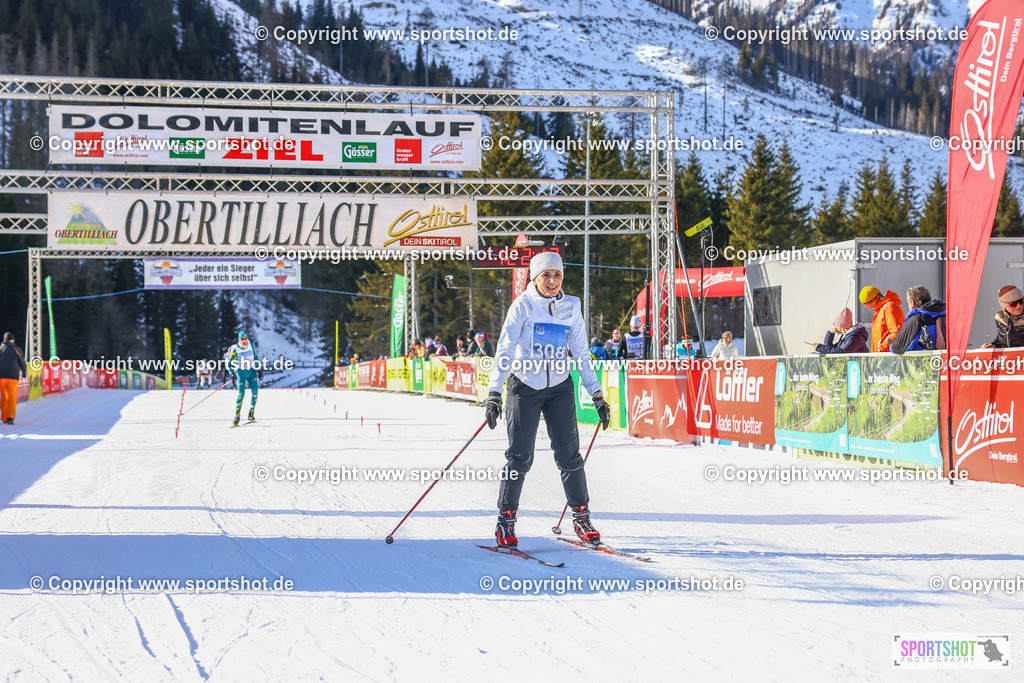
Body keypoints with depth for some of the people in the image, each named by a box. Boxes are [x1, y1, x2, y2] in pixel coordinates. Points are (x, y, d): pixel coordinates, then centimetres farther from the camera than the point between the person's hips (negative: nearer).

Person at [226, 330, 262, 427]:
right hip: (240, 372, -3)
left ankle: (251, 413, -3)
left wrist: (260, 370, 11)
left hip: (251, 372, 3)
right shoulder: (235, 349, -10)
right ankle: (237, 416, -5)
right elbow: (229, 362, -3)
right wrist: (232, 374, -14)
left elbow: (256, 358, 13)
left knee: (255, 391, -13)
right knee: (241, 394, -14)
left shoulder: (251, 346, 0)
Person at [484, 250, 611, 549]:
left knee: (569, 454, -2)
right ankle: (506, 520, 6)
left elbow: (581, 354, 8)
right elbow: (505, 350, -11)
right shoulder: (523, 305, -7)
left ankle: (581, 517, 9)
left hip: (559, 387, 3)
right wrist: (494, 394, -20)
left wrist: (597, 394, 4)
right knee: (520, 456, -5)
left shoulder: (571, 307, 3)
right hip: (525, 385, -3)